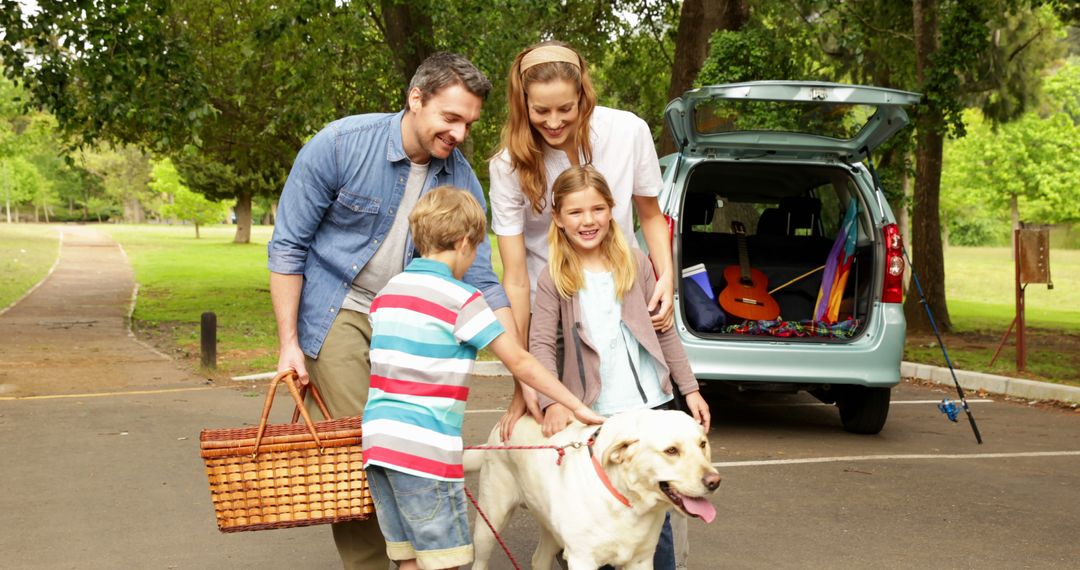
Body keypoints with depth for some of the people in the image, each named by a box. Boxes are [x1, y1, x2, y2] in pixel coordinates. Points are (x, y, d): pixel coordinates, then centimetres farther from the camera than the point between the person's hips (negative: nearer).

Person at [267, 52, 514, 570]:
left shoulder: (461, 180, -6)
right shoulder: (340, 145, -17)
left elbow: (479, 283, -2)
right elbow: (288, 245, -10)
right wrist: (288, 341, -13)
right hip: (338, 312, -4)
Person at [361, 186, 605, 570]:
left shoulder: (387, 293, 13)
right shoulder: (461, 299, -8)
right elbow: (519, 363, -7)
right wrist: (577, 407, 0)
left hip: (377, 439, 8)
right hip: (426, 447, -7)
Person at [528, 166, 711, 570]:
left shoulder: (635, 263, 6)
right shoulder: (554, 279, -1)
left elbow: (664, 331, 12)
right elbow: (540, 344, -6)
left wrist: (690, 389, 10)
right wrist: (552, 402, -20)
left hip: (651, 406, 2)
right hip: (594, 415, -2)